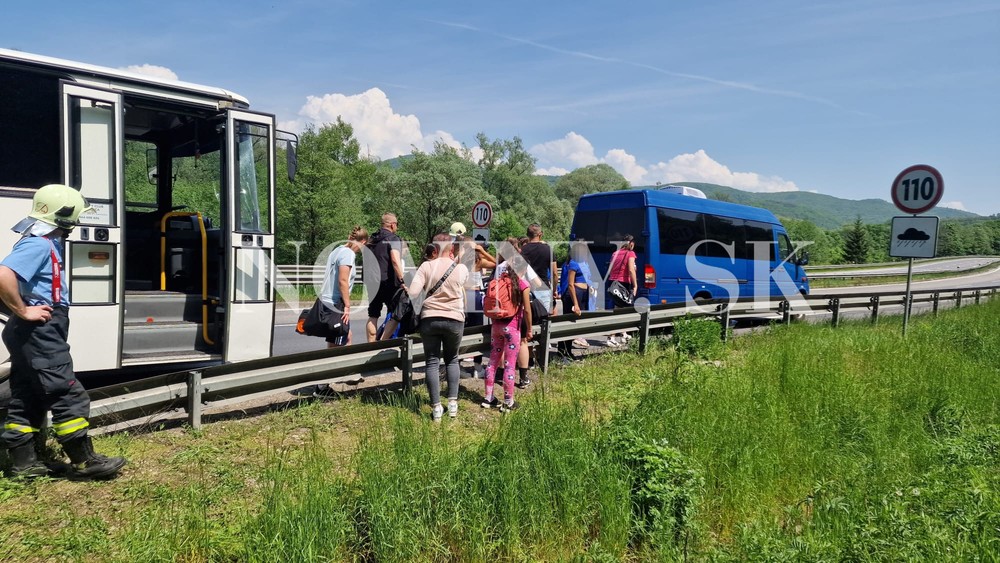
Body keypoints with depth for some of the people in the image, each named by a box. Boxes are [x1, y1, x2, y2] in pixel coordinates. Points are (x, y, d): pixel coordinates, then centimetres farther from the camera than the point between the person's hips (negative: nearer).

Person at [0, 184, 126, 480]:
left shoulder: (47, 243, 15)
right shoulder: (39, 244, -17)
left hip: (35, 334, 11)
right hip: (40, 333, -11)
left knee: (27, 398, 13)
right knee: (69, 397, -6)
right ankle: (84, 462, 1)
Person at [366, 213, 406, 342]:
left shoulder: (372, 239, 16)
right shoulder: (393, 239, -8)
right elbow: (395, 260, -23)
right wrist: (402, 281, -25)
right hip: (388, 282, -7)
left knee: (373, 316, 12)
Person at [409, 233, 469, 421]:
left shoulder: (426, 266, -5)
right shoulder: (462, 269, -2)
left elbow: (412, 293, -12)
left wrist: (418, 309, 9)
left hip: (429, 319, -1)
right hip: (454, 319, 1)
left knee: (432, 362, 7)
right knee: (452, 360, 19)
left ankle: (436, 408, 5)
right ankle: (453, 403, 15)